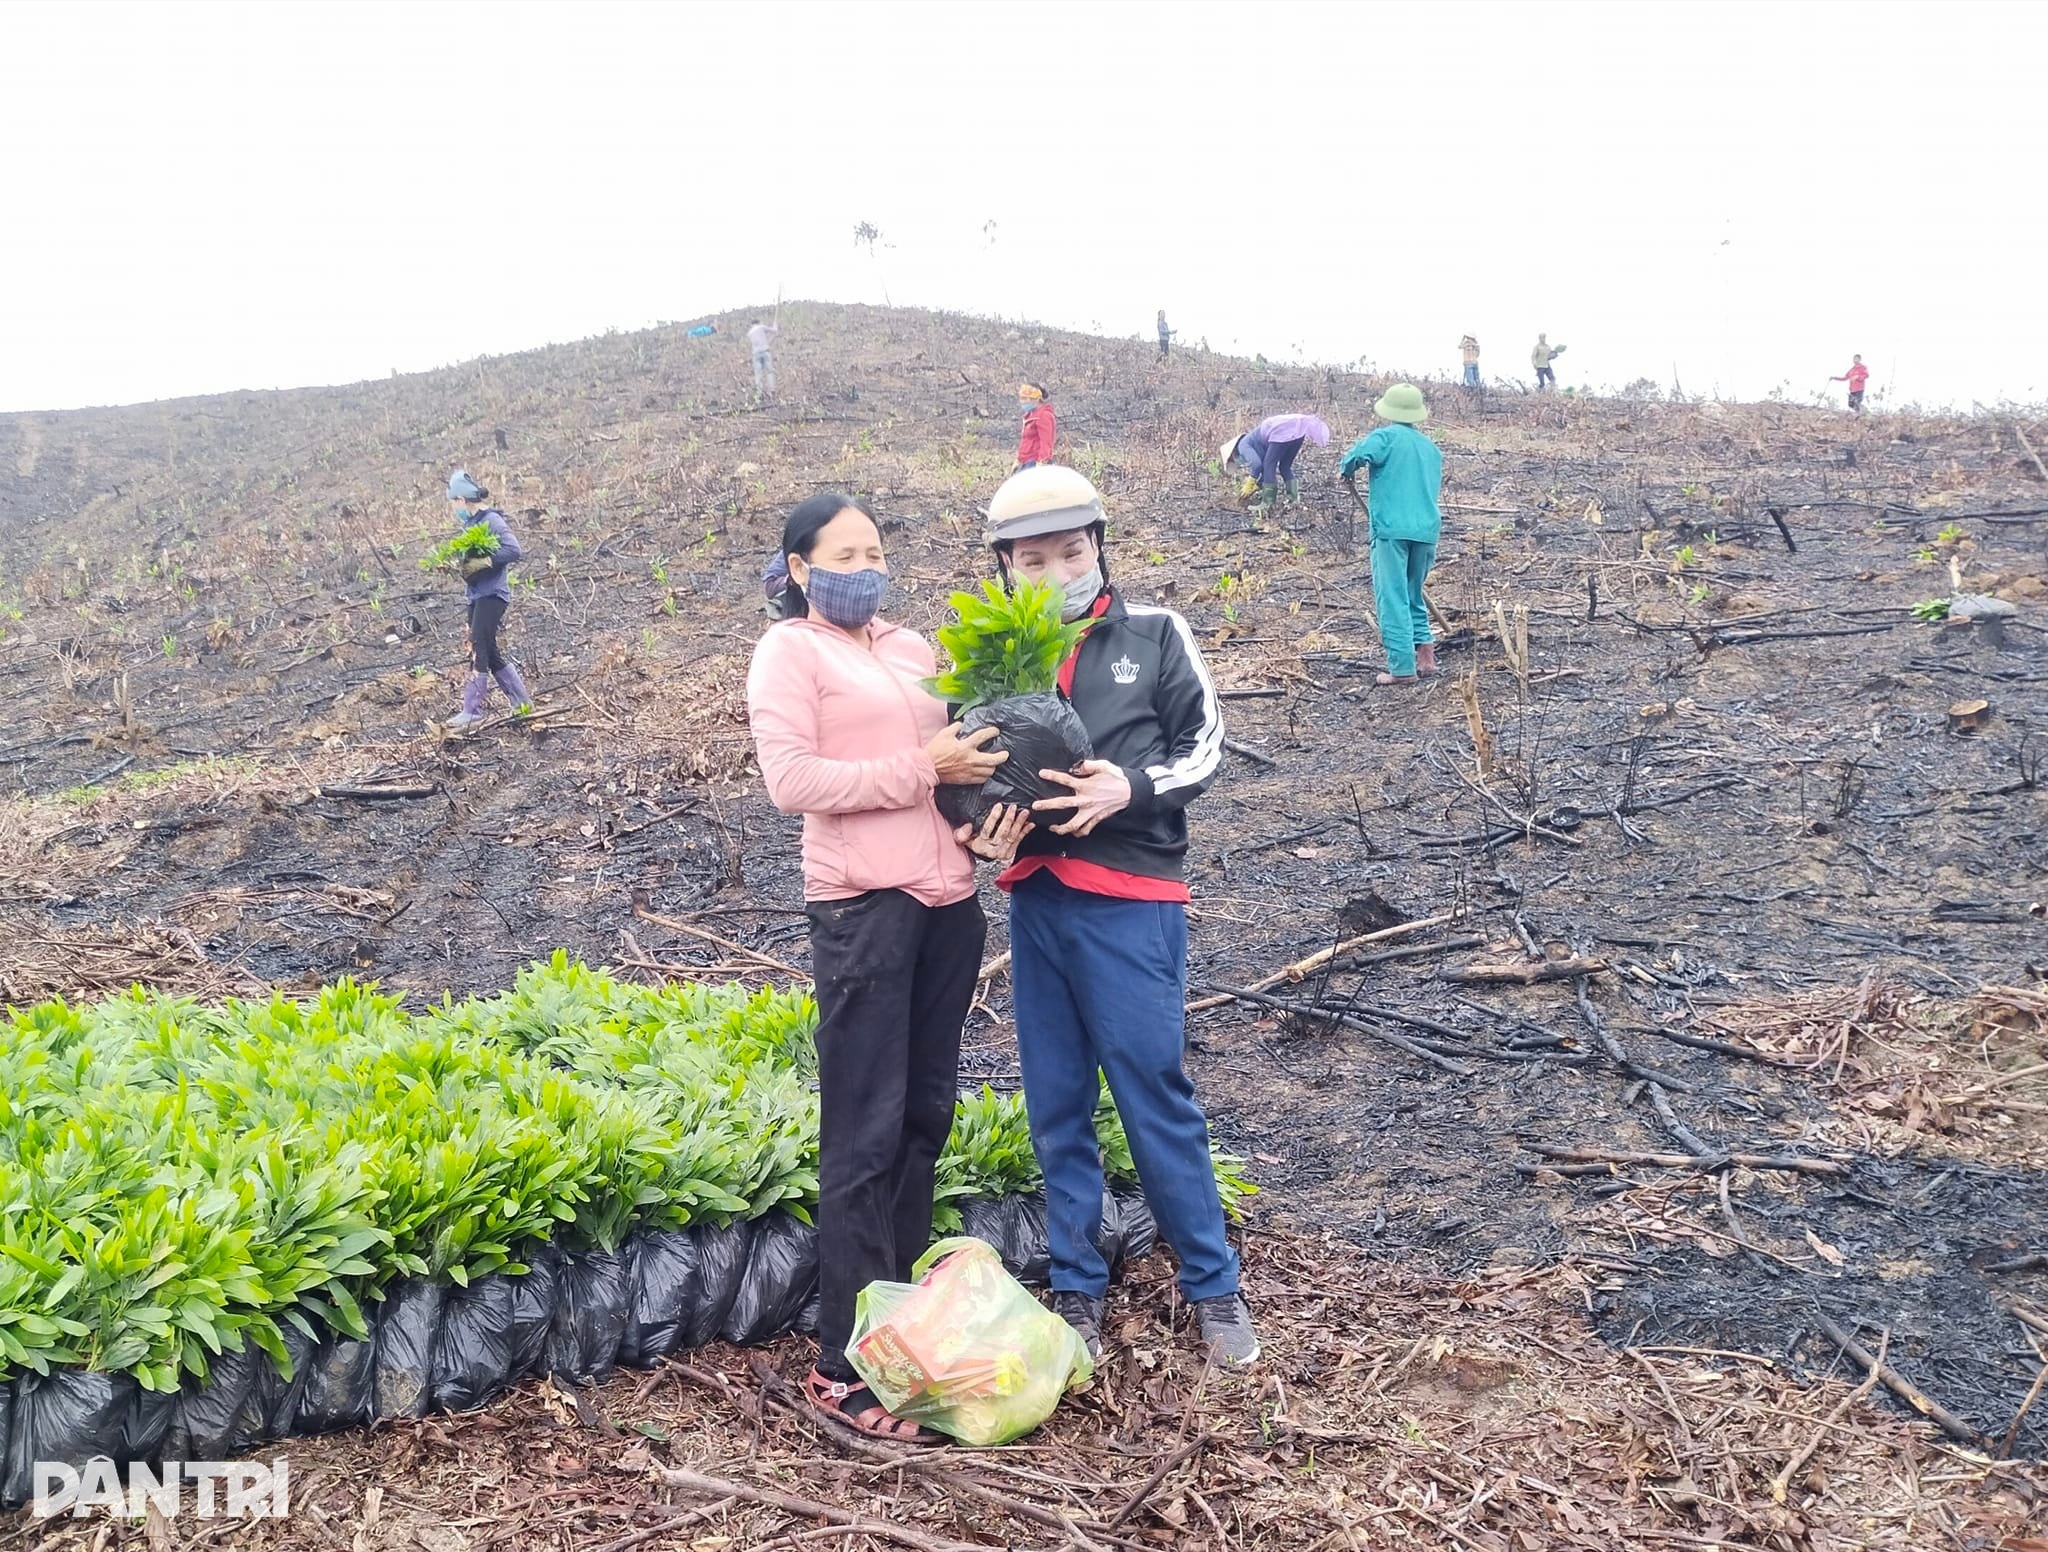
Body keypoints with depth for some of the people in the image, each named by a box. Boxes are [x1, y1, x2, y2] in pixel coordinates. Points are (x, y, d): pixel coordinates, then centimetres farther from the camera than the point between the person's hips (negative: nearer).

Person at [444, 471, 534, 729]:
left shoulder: (492, 521, -11)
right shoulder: (472, 524, 16)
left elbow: (513, 550, -23)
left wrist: (481, 563, -24)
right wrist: (458, 565, 5)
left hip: (492, 594, -10)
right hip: (478, 596, 10)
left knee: (478, 651, -11)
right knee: (490, 654, 11)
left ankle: (472, 711, -11)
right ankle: (522, 703, 18)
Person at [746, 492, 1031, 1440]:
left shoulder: (912, 649, 17)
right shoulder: (790, 651, -2)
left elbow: (958, 754, 21)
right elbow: (791, 781, -13)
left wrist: (993, 816, -1)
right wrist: (920, 769, -17)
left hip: (948, 901, 7)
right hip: (864, 908, -7)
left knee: (926, 1116, 12)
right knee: (865, 1138, -3)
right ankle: (847, 1367, 6)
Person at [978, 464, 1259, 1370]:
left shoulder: (1153, 635, 0)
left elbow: (1203, 744, 2)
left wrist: (1130, 788, -16)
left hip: (1130, 902, -3)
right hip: (1035, 900, 4)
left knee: (1154, 1092, 0)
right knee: (1055, 1105, 10)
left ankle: (1213, 1284, 17)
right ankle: (1077, 1289, 24)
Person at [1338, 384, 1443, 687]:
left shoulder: (1387, 436, -2)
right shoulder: (1431, 448, 20)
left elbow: (1359, 455, -21)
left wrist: (1347, 469, 2)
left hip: (1392, 529, -6)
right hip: (1427, 529, 6)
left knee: (1392, 598, -3)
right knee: (1413, 596, 20)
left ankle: (1403, 668, -6)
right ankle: (1426, 657, 14)